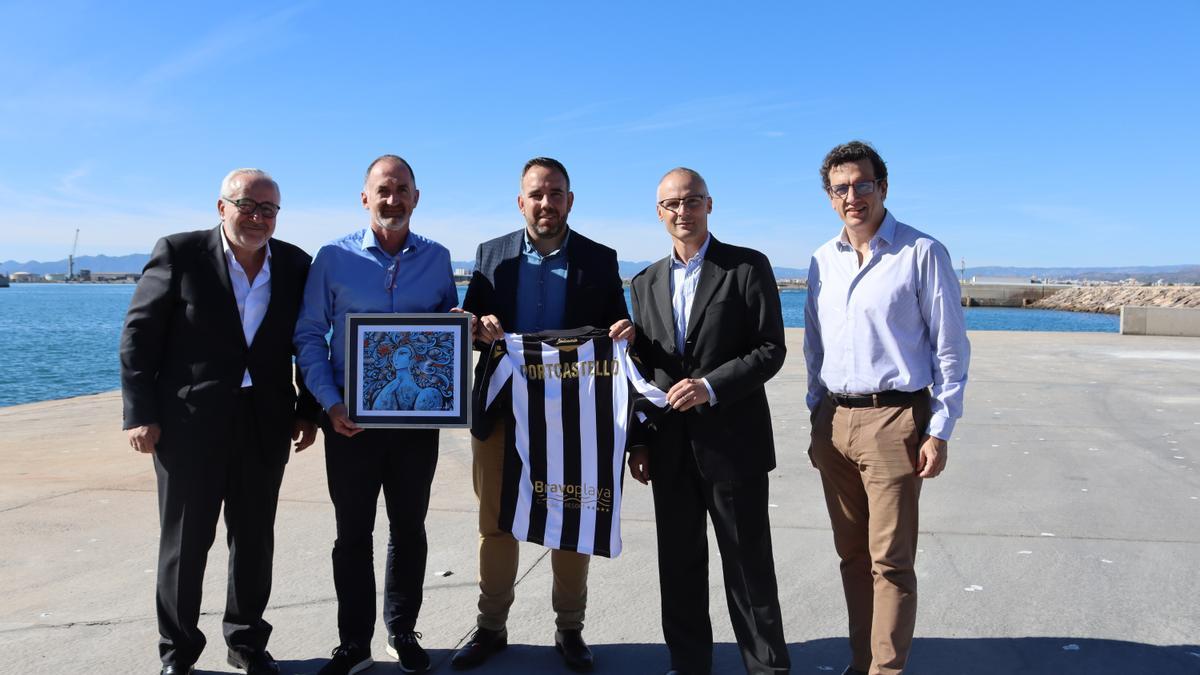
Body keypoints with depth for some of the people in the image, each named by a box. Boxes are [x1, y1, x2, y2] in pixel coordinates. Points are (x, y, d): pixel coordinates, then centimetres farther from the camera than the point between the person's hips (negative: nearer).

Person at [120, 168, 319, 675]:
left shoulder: (295, 265, 3)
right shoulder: (179, 253, -6)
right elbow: (138, 338, -5)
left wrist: (309, 410, 5)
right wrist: (141, 414, -9)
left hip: (265, 424, 3)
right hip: (189, 422, -3)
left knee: (255, 538, 12)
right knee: (185, 540, 8)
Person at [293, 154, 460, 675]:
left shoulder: (437, 258, 3)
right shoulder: (334, 257, -2)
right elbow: (308, 336, -1)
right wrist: (330, 403, -12)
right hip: (351, 417, -1)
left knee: (409, 528, 13)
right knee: (353, 533, 8)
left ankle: (402, 632, 30)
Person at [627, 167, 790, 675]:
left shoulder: (748, 267, -3)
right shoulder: (646, 282, 11)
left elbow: (771, 349, -7)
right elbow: (642, 366, 14)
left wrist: (711, 386, -20)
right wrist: (637, 442, 10)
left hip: (733, 440, -4)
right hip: (670, 444, 5)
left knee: (748, 562, 4)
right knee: (679, 562, 13)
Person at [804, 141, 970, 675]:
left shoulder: (922, 253, -4)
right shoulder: (823, 261, 11)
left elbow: (951, 348, -5)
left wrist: (939, 431, -9)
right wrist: (817, 420, 14)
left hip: (894, 421, -5)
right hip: (834, 422, 5)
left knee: (890, 560, -1)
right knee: (852, 554, 13)